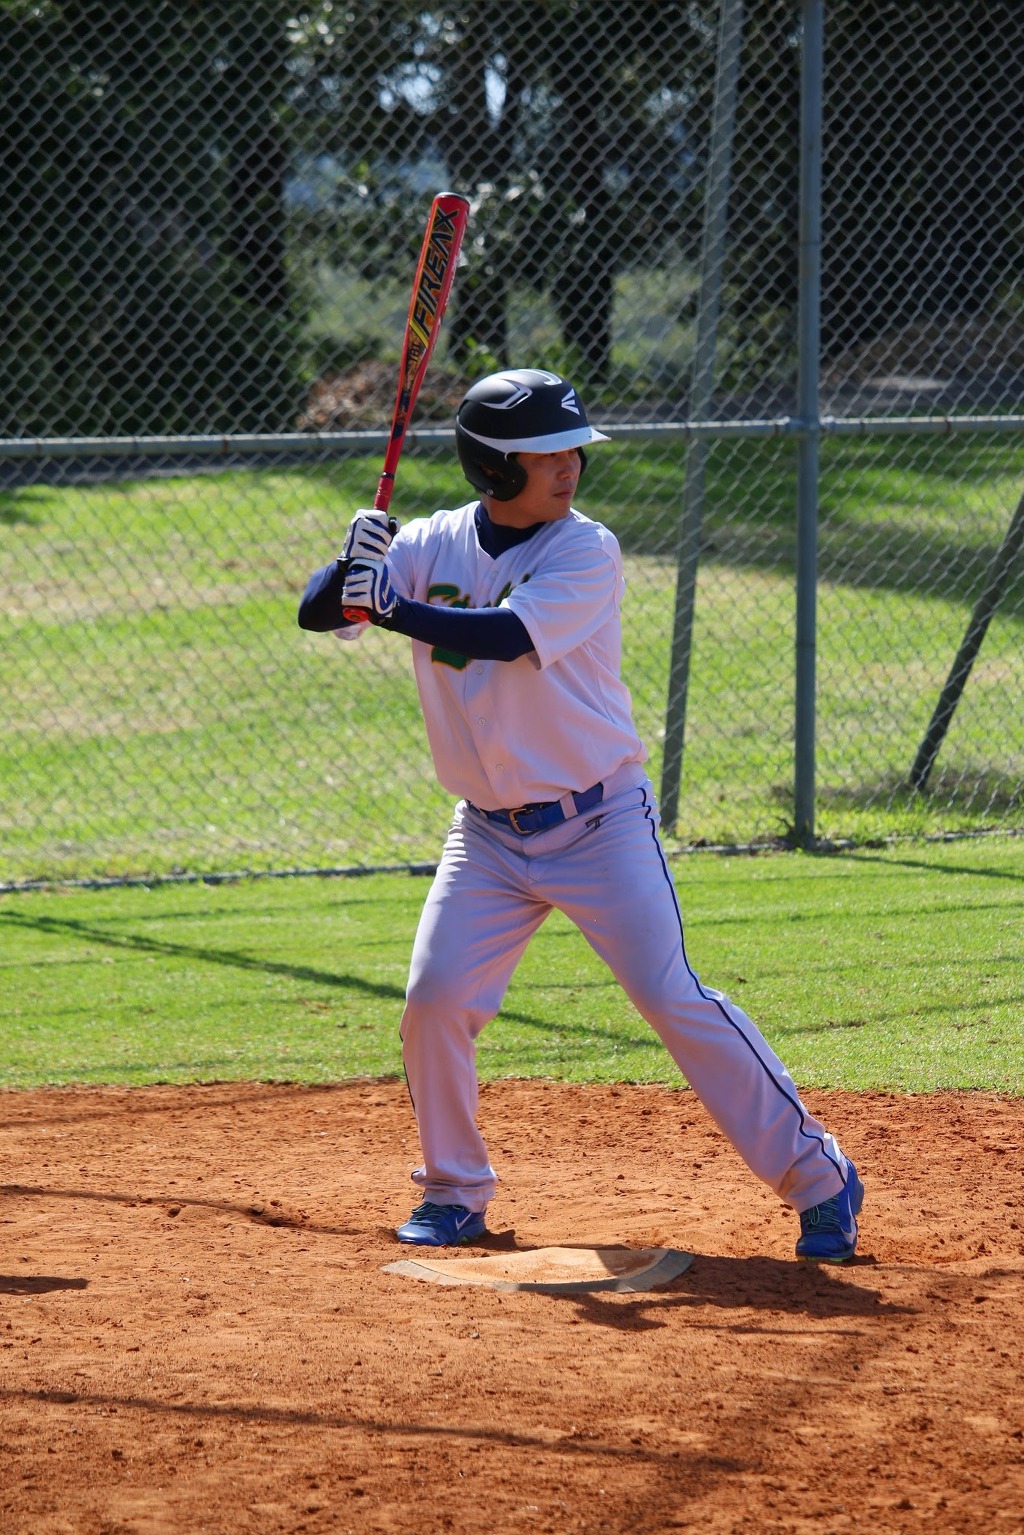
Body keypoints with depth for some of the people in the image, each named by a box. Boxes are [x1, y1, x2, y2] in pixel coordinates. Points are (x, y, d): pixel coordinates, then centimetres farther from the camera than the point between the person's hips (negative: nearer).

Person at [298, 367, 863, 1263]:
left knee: (675, 1000, -9)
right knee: (435, 1001, -6)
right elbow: (317, 613, -5)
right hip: (490, 834, 4)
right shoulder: (433, 546, 0)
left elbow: (507, 635, -28)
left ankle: (817, 1176, 0)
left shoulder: (586, 551, -13)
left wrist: (394, 606, -26)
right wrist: (353, 566, -25)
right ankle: (455, 1191, 15)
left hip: (601, 822, -4)